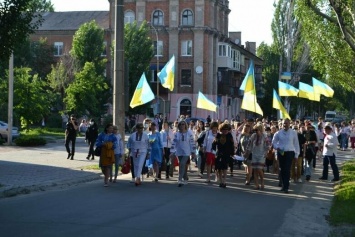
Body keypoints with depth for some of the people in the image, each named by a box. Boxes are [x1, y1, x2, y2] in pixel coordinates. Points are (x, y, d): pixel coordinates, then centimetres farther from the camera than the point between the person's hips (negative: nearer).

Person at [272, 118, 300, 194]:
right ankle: (283, 185, 16)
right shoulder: (278, 133, 5)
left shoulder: (293, 133, 2)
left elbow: (296, 144, 7)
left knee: (287, 170, -10)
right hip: (280, 153, 2)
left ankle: (286, 187, -9)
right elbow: (274, 142, 14)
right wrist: (277, 148, -6)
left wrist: (296, 154, 4)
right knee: (282, 169, 6)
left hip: (289, 152, -2)